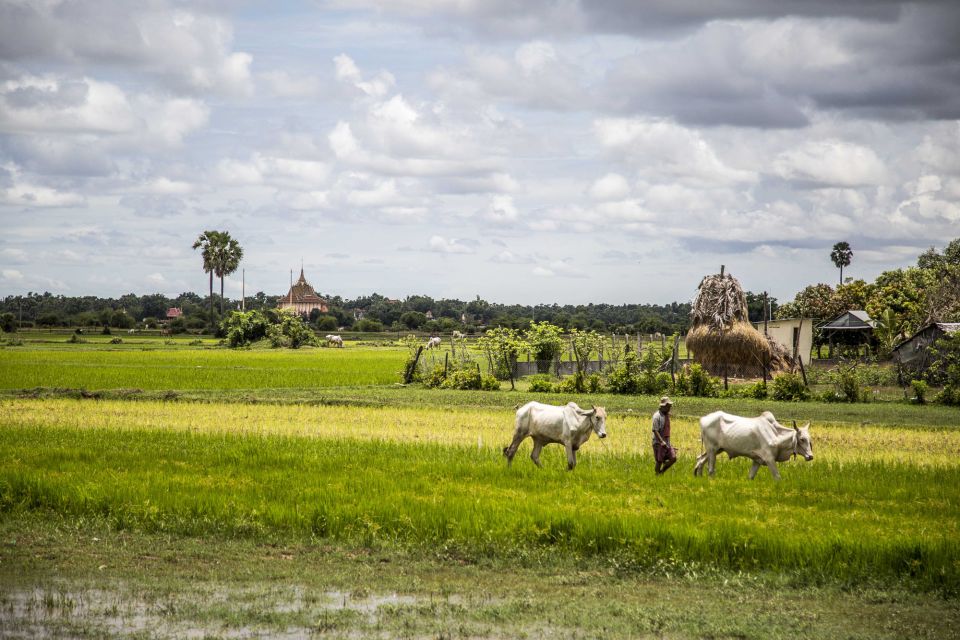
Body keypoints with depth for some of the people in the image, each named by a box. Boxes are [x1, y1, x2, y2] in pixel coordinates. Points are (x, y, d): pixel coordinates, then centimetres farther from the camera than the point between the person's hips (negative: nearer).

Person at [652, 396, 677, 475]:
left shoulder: (667, 415, 13)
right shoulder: (657, 416, -13)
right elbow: (655, 430, -19)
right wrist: (662, 442, -27)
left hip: (667, 442, 8)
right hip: (659, 442, -8)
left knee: (673, 458, -1)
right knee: (659, 461, -3)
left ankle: (661, 472, 13)